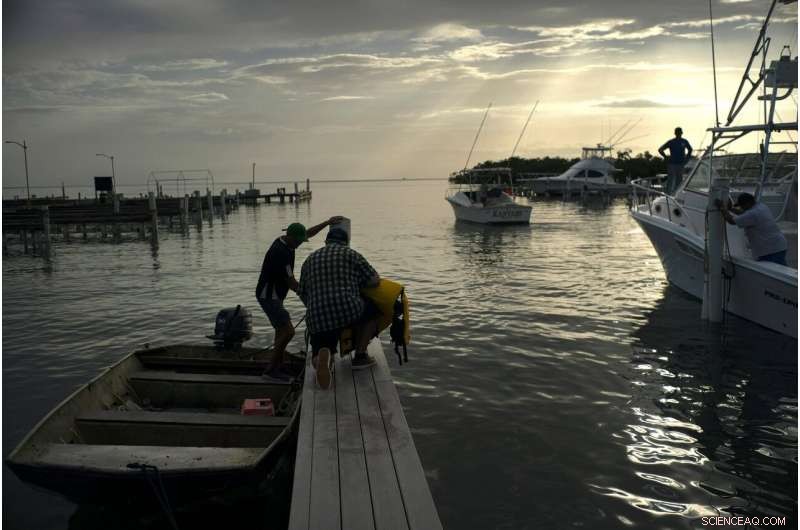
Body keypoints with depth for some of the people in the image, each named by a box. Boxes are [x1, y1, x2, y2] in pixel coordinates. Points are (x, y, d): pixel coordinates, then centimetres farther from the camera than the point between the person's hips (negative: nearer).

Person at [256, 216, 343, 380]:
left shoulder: (284, 242, 3)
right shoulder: (281, 253, -26)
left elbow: (309, 232, 20)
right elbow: (291, 283, -21)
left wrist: (328, 222, 16)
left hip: (273, 295, 10)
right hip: (269, 296, -10)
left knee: (282, 331, 14)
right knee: (288, 331, -13)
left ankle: (278, 368, 19)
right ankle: (272, 369, -5)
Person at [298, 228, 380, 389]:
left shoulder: (310, 259, 22)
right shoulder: (350, 254, 9)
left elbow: (302, 293, 23)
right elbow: (375, 281, 6)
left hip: (317, 318, 3)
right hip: (348, 311, -2)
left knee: (319, 347, 22)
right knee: (373, 309, 27)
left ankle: (323, 355, -17)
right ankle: (360, 355, 18)